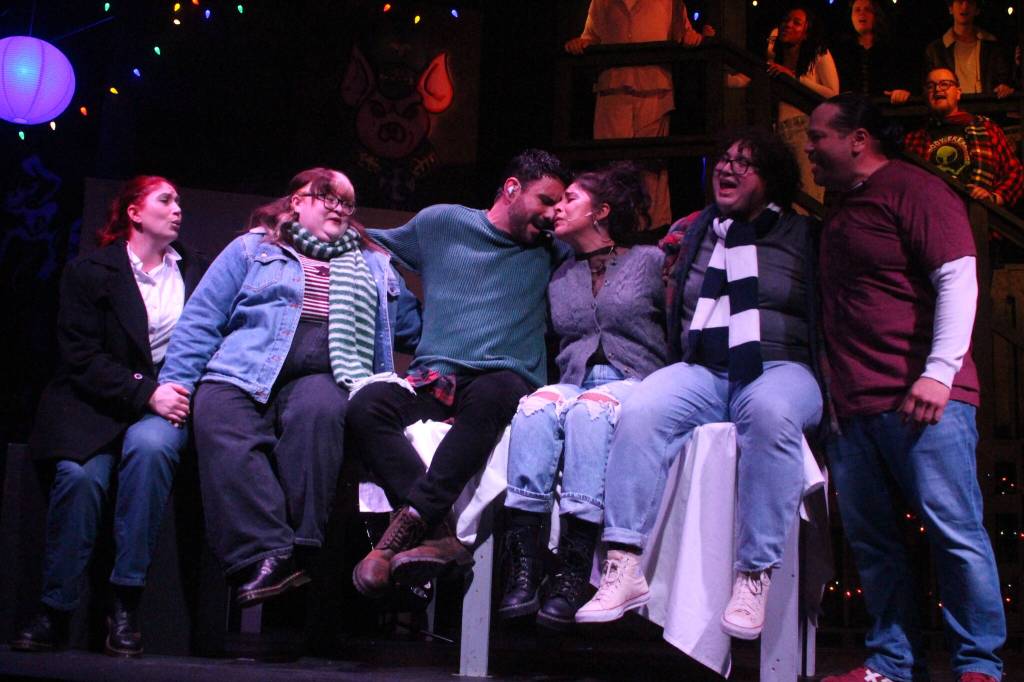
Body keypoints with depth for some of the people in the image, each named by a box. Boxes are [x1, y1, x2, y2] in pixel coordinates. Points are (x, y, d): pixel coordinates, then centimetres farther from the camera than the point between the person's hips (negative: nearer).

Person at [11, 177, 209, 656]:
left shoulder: (196, 270, 15)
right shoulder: (89, 272, 5)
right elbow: (81, 357, -5)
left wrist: (181, 391, -6)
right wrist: (145, 393, -17)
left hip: (166, 400, 1)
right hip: (94, 403, -1)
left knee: (149, 446, -34)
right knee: (80, 474, -32)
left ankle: (126, 606, -29)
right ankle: (55, 609, -18)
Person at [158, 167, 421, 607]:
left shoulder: (374, 266, 30)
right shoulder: (252, 249, 22)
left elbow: (414, 325, 29)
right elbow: (201, 321, 13)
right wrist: (175, 383, 0)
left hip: (322, 378, 1)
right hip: (242, 373, 0)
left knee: (317, 412, -37)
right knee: (218, 419, -35)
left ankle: (300, 550, -37)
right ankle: (265, 555, -42)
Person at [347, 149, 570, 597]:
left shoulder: (551, 254, 19)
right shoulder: (441, 222, 17)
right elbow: (377, 245, 30)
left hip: (502, 380, -1)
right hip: (435, 377, 1)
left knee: (491, 396, -39)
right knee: (366, 405, -32)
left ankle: (407, 527, -42)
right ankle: (440, 536, -45)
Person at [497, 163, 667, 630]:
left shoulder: (650, 262, 12)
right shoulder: (560, 278, 24)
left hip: (634, 382, -3)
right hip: (573, 381, 3)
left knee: (589, 409, -38)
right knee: (536, 405, -33)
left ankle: (572, 576, -45)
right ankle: (522, 569, -42)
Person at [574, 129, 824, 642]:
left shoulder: (803, 236, 13)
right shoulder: (695, 233, 23)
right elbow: (674, 318, 30)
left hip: (780, 368, -3)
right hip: (702, 371, 3)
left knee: (769, 412, -39)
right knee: (640, 411, -29)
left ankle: (754, 576, -36)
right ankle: (625, 567, -33)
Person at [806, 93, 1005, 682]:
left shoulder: (913, 190, -3)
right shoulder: (842, 208, 22)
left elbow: (958, 277, -12)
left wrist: (939, 371, -20)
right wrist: (833, 393, 20)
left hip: (921, 401, -8)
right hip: (854, 408, 8)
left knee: (955, 532, -6)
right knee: (873, 542, 7)